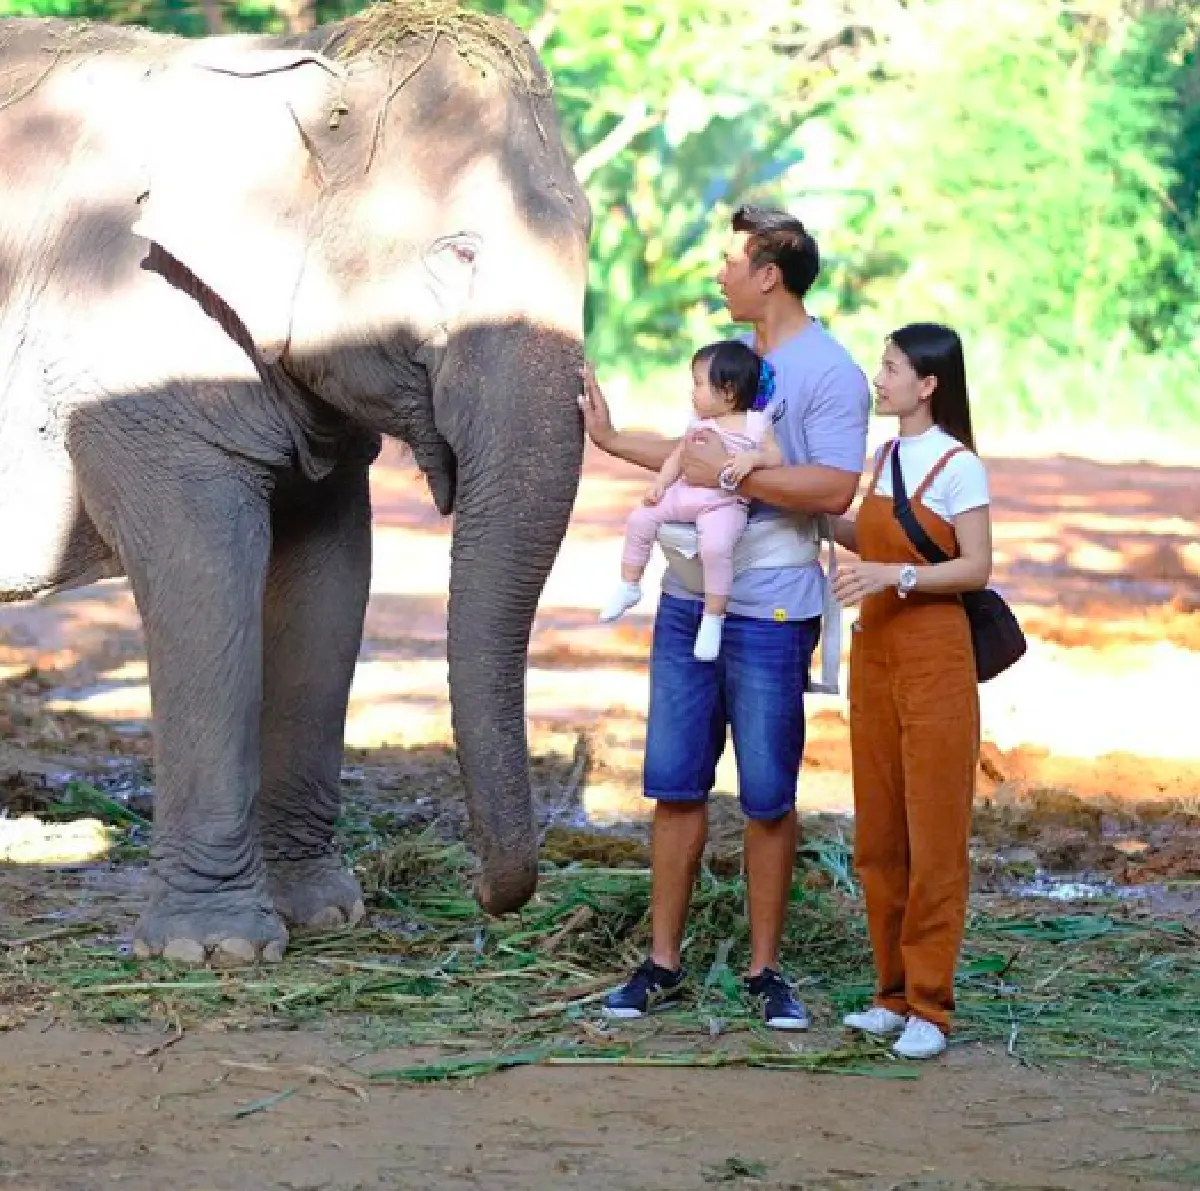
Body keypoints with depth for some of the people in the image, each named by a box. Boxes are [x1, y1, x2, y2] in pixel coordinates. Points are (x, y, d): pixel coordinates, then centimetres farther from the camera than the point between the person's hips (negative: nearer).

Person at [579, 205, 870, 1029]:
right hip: (687, 599, 7)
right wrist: (612, 441, 34)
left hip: (769, 614, -7)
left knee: (767, 799, 1)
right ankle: (664, 963, 13)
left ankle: (766, 970, 11)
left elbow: (835, 489, -21)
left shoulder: (829, 373, -10)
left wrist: (731, 474, -19)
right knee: (675, 785, 7)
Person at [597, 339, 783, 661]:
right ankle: (629, 586, 11)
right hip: (685, 492, 6)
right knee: (640, 518, -5)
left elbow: (775, 457, -6)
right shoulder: (699, 421, 13)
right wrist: (659, 484, 6)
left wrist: (752, 458, -25)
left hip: (725, 503, -6)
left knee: (715, 546, -31)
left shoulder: (755, 423, -3)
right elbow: (679, 455, 17)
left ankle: (713, 618, -18)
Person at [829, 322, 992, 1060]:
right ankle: (895, 992, 17)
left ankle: (931, 1006, -1)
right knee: (879, 834, 9)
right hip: (876, 654, 8)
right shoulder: (887, 457, 12)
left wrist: (897, 576, -24)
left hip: (934, 656, -8)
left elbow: (977, 568, -13)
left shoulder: (957, 465, -11)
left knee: (934, 834, -4)